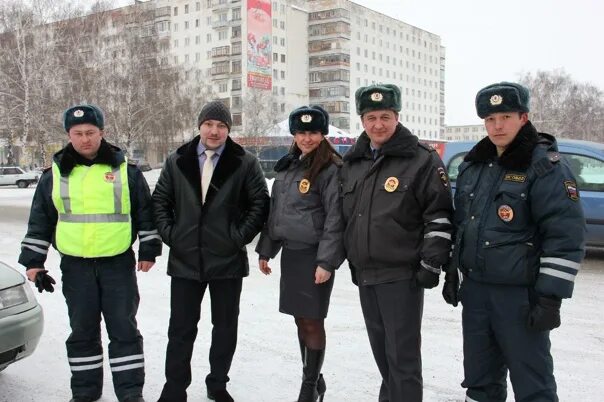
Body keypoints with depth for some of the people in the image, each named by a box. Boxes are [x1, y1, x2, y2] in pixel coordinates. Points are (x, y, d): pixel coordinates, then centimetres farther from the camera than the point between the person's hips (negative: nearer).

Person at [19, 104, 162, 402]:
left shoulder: (126, 170, 0)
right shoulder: (55, 174, 4)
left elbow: (145, 213, 4)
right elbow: (40, 222, 9)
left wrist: (148, 250, 1)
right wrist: (33, 261, 6)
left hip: (119, 264, -2)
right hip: (75, 266, 2)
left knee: (124, 330, 3)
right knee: (83, 331, 12)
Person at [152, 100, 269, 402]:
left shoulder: (245, 163, -2)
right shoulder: (177, 161, 5)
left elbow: (260, 202, -1)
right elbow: (160, 200, 11)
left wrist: (240, 236, -8)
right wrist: (169, 233, 0)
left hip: (227, 260, -1)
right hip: (184, 260, 1)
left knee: (225, 327, 11)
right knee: (181, 328, 9)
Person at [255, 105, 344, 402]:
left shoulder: (330, 170, -9)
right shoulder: (287, 167, 13)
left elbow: (335, 219, -14)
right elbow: (274, 212, 17)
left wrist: (326, 261, -19)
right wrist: (265, 250, 15)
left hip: (314, 255, -7)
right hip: (290, 253, 7)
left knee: (312, 321, -1)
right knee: (301, 319, 13)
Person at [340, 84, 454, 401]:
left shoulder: (421, 160, -8)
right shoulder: (352, 162, 11)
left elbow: (440, 217, -10)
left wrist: (431, 265, -14)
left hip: (402, 275, -7)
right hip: (365, 274, 7)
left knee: (402, 355, -3)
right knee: (381, 351, 19)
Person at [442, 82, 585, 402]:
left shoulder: (545, 167, -11)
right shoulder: (471, 165, 10)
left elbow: (566, 238, -14)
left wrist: (550, 297, -17)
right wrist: (452, 271, 17)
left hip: (521, 295, -6)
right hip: (474, 289, 7)